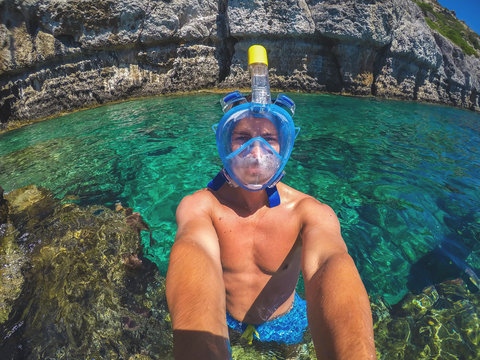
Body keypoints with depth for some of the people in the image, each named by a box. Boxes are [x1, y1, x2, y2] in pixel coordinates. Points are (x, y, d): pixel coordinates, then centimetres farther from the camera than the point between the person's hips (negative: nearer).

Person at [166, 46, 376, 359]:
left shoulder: (311, 212, -22)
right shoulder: (198, 206, -23)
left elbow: (329, 264, -41)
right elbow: (194, 254, -43)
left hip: (285, 327, 0)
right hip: (222, 326, 1)